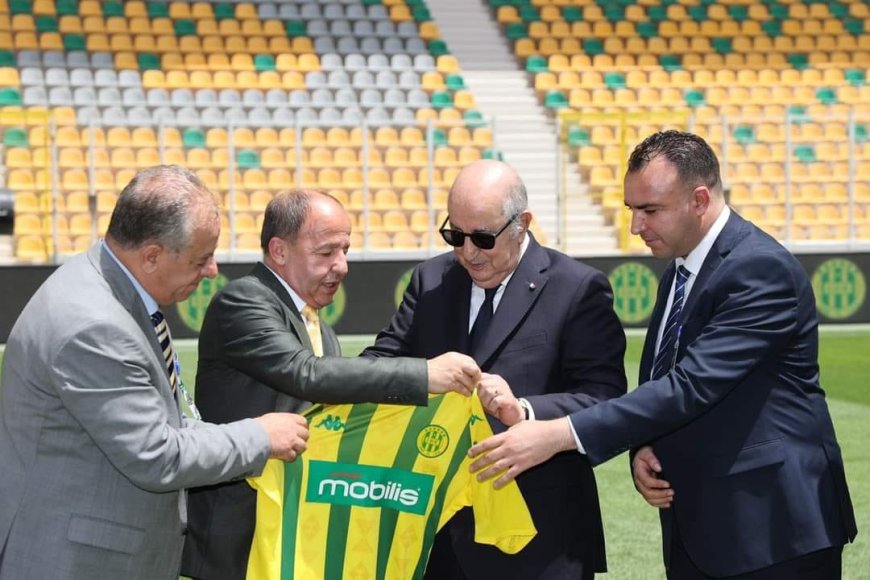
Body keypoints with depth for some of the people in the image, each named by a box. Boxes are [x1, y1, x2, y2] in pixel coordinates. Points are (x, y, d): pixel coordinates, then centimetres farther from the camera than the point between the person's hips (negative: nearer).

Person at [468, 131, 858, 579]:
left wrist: (559, 434, -29)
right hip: (696, 525, 8)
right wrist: (642, 450, -5)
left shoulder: (762, 269, -18)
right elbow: (657, 381, 18)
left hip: (772, 530, -8)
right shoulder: (679, 268, 11)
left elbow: (692, 385, -26)